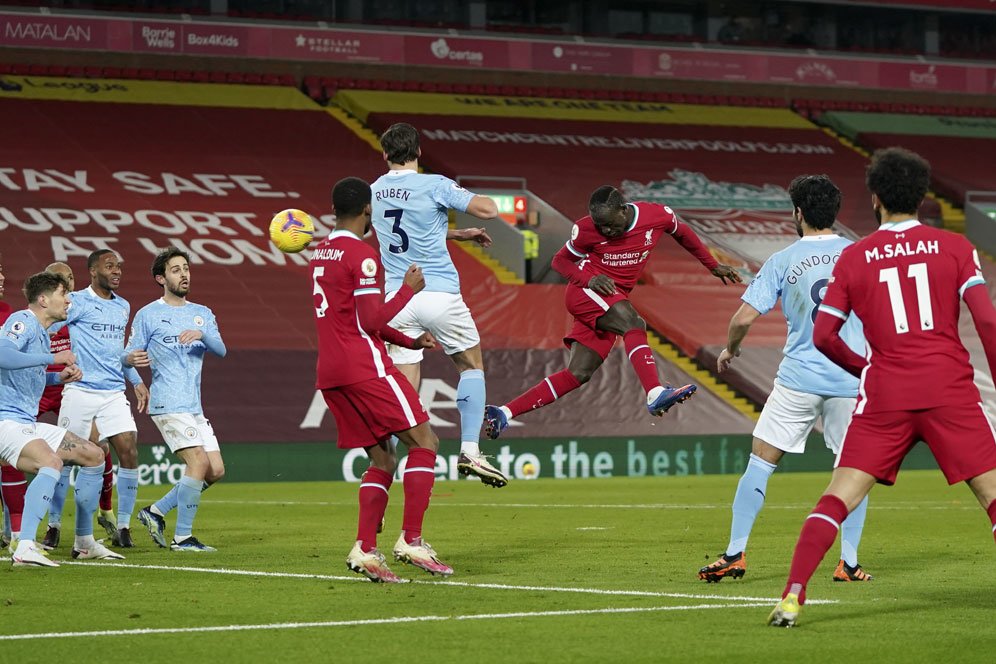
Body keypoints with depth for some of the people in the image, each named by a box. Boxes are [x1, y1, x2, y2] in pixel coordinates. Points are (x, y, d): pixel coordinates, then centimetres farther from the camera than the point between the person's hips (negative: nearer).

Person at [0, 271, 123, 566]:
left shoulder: (41, 331, 17)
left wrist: (59, 377, 15)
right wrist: (52, 358, -25)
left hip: (29, 424, 11)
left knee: (94, 455, 14)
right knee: (51, 461, -36)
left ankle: (84, 543, 22)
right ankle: (25, 549, -44)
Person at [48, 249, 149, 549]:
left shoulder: (123, 307, 16)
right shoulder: (77, 302, -4)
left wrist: (136, 381, 25)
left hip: (114, 393, 5)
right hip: (80, 391, -5)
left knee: (129, 451, -8)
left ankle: (123, 527, 0)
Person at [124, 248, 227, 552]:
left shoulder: (202, 314, 15)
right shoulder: (148, 315, 0)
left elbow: (221, 350, 2)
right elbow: (127, 356, 0)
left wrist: (201, 333, -19)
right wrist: (132, 358, -24)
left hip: (194, 407, 7)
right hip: (168, 405, -7)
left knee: (216, 470, 2)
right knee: (199, 461, -18)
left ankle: (156, 511, 14)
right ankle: (182, 537, -10)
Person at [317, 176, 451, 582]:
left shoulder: (321, 253, 18)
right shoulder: (362, 255, -10)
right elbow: (371, 322, -16)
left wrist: (410, 341, 26)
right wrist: (408, 290, -2)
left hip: (330, 373, 8)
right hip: (365, 367, -8)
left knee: (382, 459, 11)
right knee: (424, 442, -2)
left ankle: (365, 549, -2)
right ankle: (411, 540, -10)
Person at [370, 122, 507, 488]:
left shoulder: (375, 192, 10)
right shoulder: (434, 186, -9)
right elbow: (488, 210, -12)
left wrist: (460, 234, 30)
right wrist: (471, 197, 11)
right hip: (438, 293, -4)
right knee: (472, 365, 14)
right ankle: (469, 451, 3)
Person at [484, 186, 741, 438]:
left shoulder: (658, 216, -5)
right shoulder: (587, 230, -10)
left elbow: (683, 234, 16)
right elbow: (561, 261, 3)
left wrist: (713, 266, 22)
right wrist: (589, 279, -17)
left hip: (613, 301, 5)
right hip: (585, 292, -5)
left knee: (578, 375, -3)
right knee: (633, 323, -32)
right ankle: (655, 395, -48)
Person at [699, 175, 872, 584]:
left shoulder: (782, 262, -1)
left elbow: (744, 317, -5)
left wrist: (730, 350, 14)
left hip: (798, 378, -1)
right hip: (852, 379, 1)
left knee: (760, 463, 7)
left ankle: (735, 554, 5)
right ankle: (849, 563, 6)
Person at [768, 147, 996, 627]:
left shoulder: (854, 257, 6)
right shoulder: (953, 247, 4)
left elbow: (823, 336, 7)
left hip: (885, 395, 0)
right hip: (950, 390, 0)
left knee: (837, 498, 1)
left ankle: (793, 596, -10)